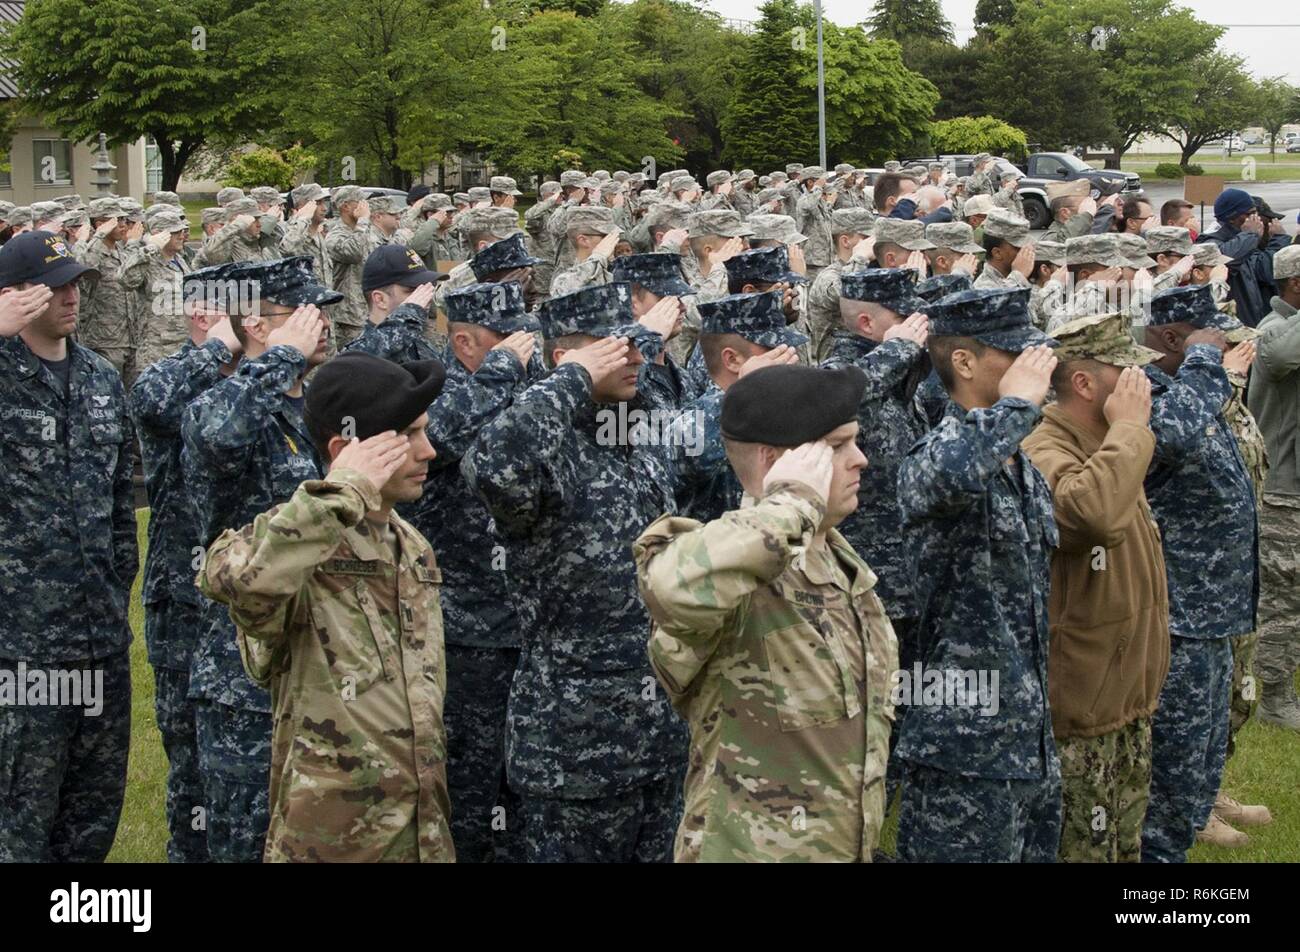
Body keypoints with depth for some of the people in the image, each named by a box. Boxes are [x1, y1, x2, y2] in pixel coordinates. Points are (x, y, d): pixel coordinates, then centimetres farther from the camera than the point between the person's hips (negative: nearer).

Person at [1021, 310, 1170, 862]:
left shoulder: (1110, 451, 11)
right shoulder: (1043, 456, -21)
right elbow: (1095, 512, -44)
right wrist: (1129, 425, -31)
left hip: (1130, 703, 10)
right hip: (1077, 717, -10)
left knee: (1125, 847, 19)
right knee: (1081, 851, 2)